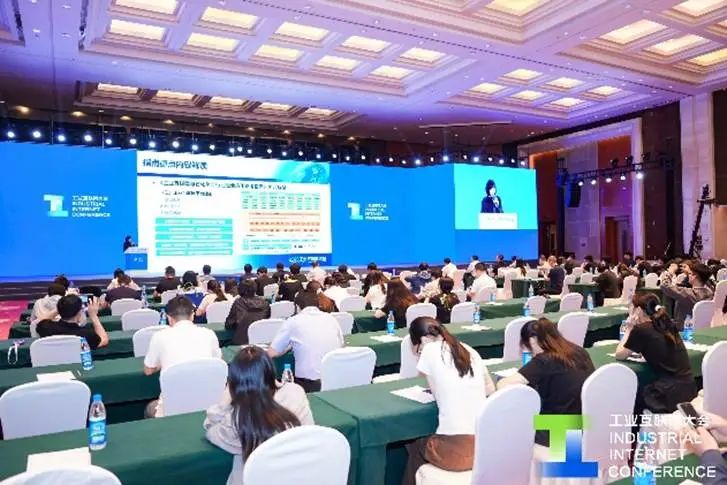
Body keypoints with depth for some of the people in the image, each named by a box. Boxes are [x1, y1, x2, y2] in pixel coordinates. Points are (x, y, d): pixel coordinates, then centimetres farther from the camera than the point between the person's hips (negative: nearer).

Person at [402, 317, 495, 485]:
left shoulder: (430, 350, -4)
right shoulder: (469, 350, 11)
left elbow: (434, 391, 8)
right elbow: (490, 389, 21)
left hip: (456, 448, -6)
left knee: (414, 446, 26)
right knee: (426, 440, 32)